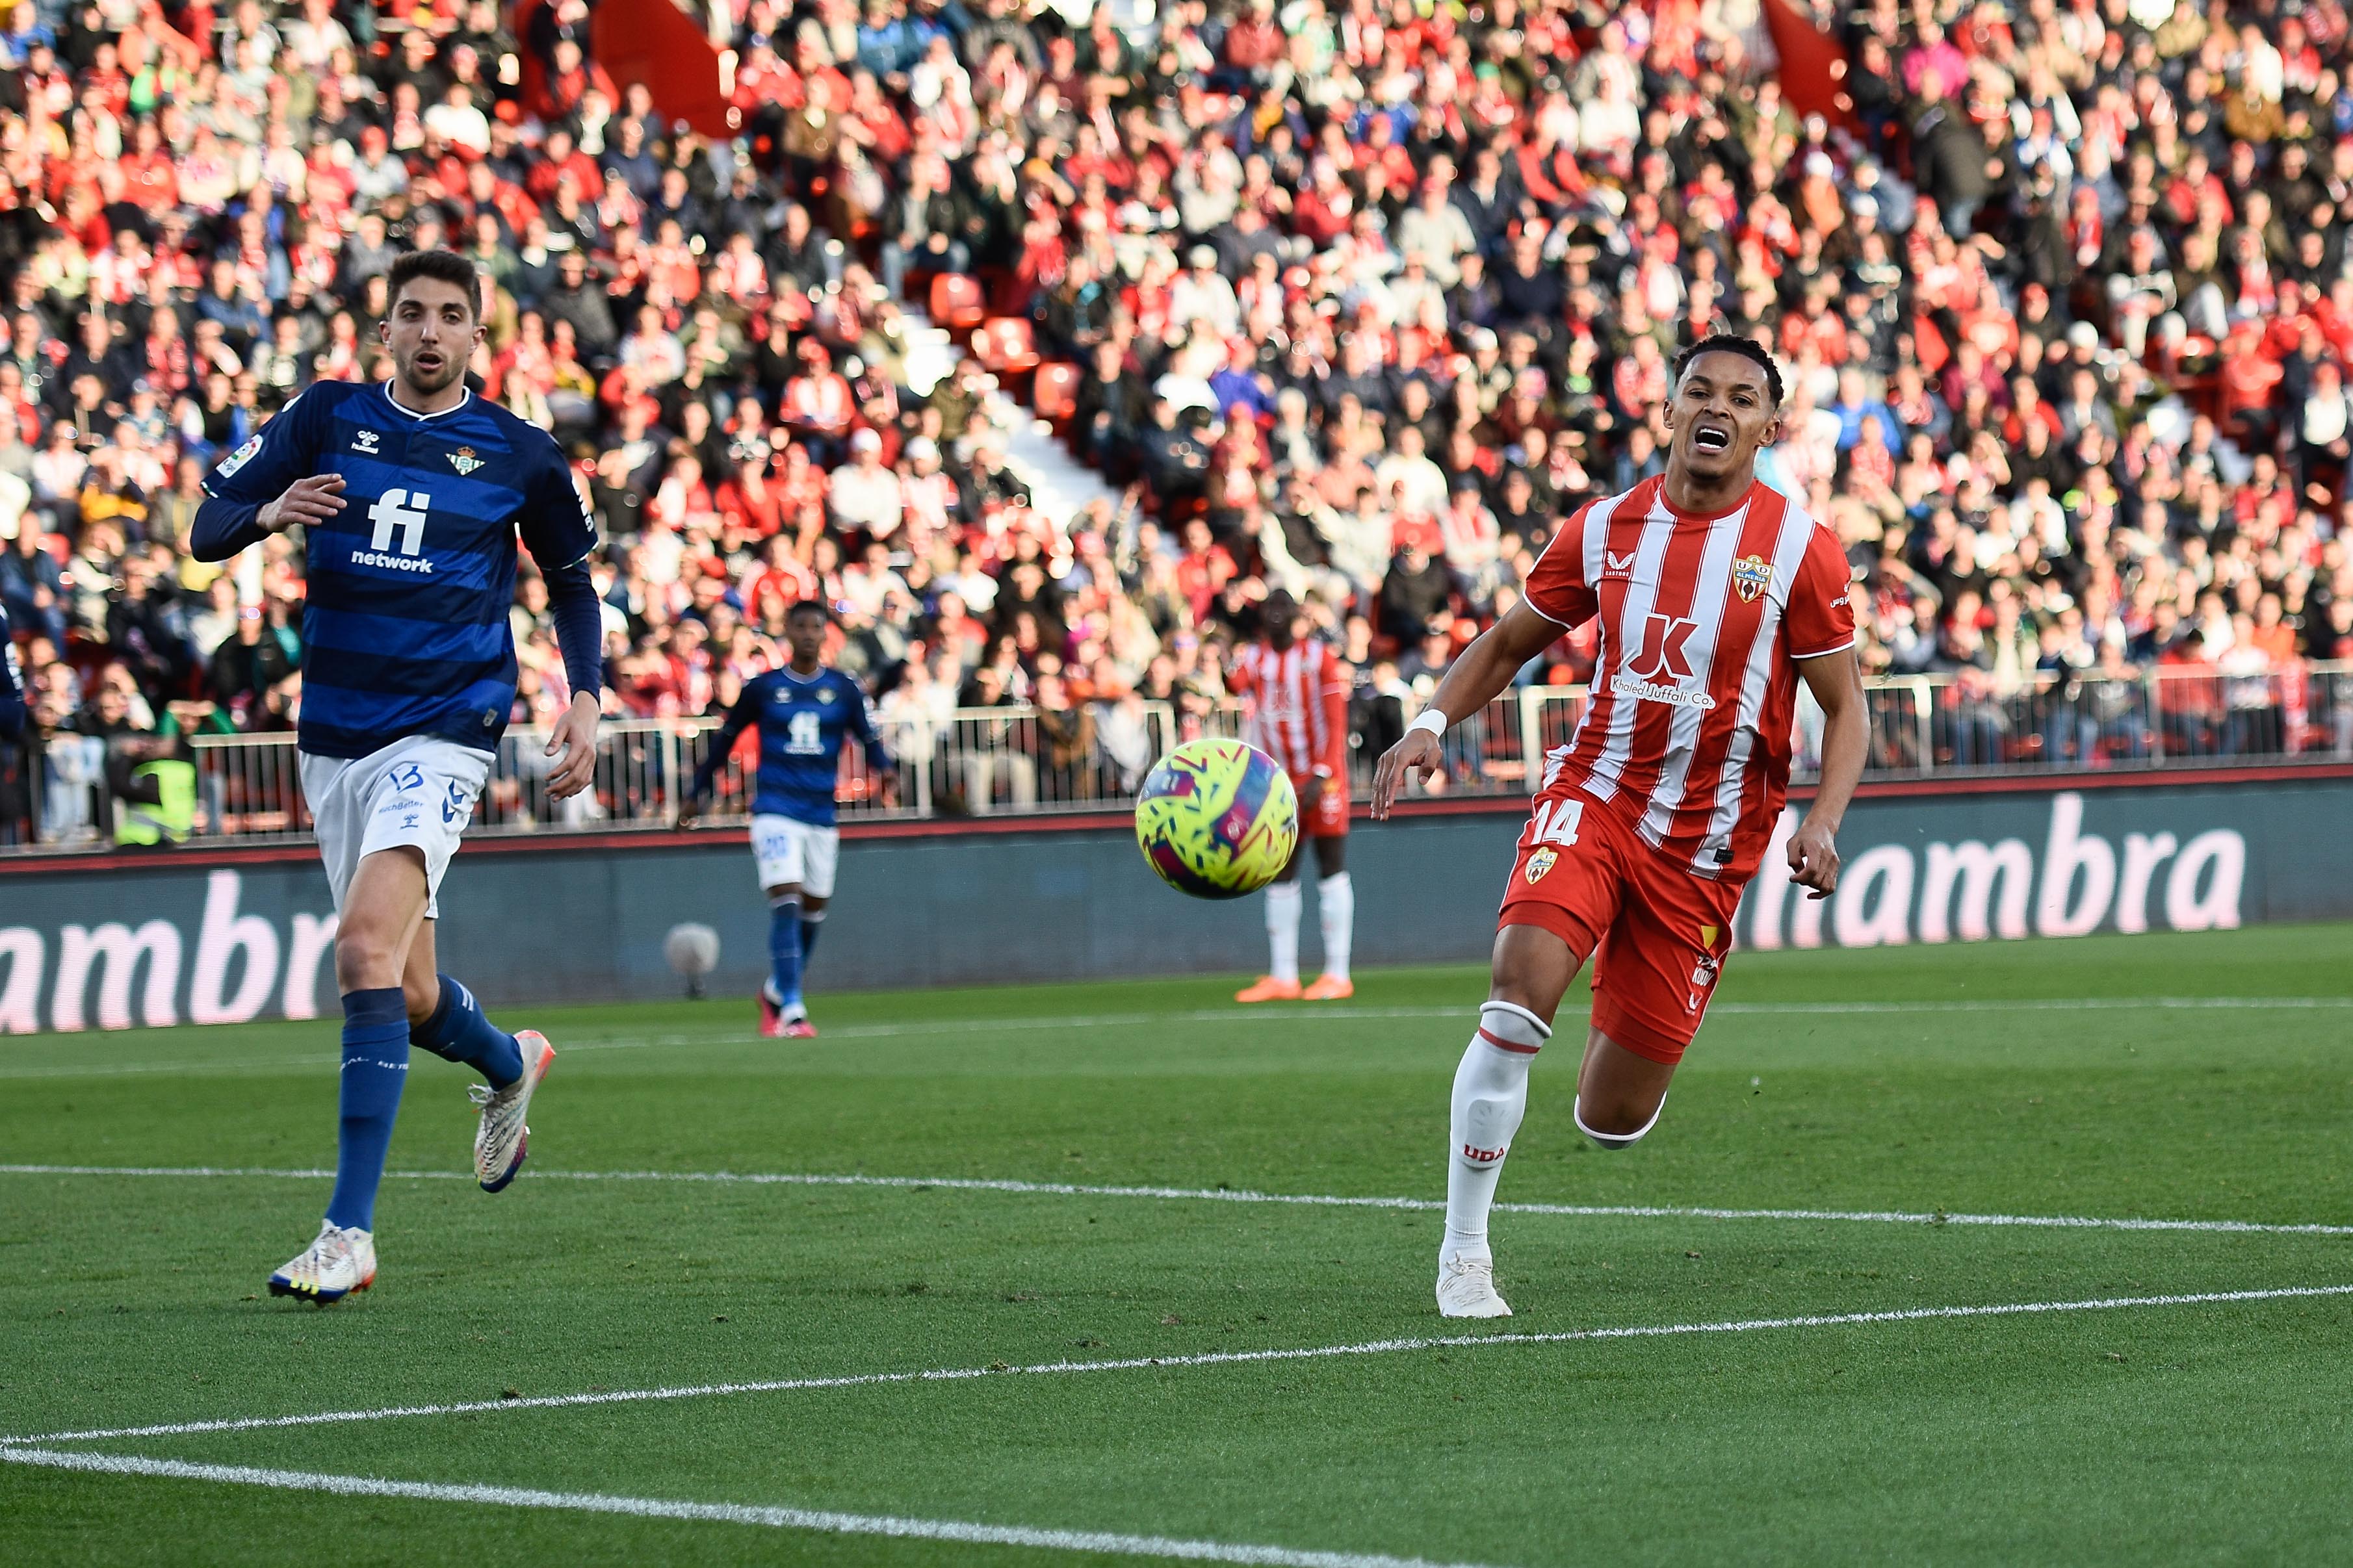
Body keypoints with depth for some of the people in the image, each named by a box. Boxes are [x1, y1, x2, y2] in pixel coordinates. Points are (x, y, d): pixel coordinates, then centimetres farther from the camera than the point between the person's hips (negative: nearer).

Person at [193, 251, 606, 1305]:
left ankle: (349, 1234, -25)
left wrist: (585, 699, 3)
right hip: (333, 737, 4)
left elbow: (571, 584, 17)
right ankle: (512, 1066, 48)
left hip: (444, 733, -4)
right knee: (408, 999, 10)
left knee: (368, 945, -24)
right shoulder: (327, 419, 4)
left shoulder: (519, 454, 3)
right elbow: (208, 526, 3)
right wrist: (269, 513, -19)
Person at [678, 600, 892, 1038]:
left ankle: (775, 993, 32)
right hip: (775, 810, -3)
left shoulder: (844, 689, 5)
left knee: (813, 909, 9)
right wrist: (696, 793, 16)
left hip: (821, 813, 3)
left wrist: (885, 767, -19)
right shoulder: (762, 688, 2)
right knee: (785, 903, -17)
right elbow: (725, 740, 13)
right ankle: (791, 1012, -20)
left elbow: (870, 739, 4)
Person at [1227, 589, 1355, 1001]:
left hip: (1322, 778, -5)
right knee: (1280, 877, 5)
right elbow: (1236, 687, -16)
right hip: (1279, 779, 5)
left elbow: (1335, 722, -10)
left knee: (1331, 870, -4)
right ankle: (1282, 978, 8)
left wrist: (1321, 775, -18)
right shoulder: (1253, 658, 7)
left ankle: (1337, 974, -4)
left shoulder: (1319, 657, -6)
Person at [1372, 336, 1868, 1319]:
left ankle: (1625, 1060, 42)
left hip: (1705, 848, -1)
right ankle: (1464, 1252, -18)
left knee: (1610, 1124, 1)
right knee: (1521, 987, -29)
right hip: (1594, 796, 1)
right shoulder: (1606, 529, 1)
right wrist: (1431, 724, -4)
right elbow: (1509, 643, 13)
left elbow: (1844, 704, 0)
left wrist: (1823, 822, -16)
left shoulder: (1800, 550, -5)